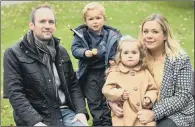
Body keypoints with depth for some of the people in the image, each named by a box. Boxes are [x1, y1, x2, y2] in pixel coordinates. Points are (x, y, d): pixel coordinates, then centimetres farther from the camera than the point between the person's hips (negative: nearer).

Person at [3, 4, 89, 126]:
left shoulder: (61, 51, 13)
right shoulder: (14, 53, -5)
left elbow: (73, 84, 13)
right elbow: (15, 93, -11)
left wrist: (81, 111, -2)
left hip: (65, 111, 5)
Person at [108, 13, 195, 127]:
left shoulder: (180, 59, -12)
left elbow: (183, 96, -15)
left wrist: (155, 113, -25)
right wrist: (112, 101, -17)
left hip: (177, 113, -3)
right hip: (147, 112, 3)